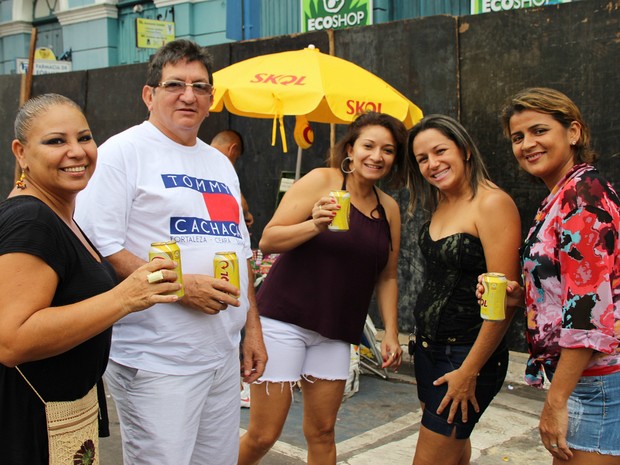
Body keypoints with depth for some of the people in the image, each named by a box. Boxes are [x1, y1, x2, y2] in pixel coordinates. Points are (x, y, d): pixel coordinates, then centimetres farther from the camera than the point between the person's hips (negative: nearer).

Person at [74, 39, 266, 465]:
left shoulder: (220, 163, 17)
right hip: (157, 362, -7)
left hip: (224, 356, 7)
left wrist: (253, 328, 16)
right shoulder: (123, 151, -5)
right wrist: (178, 285, -20)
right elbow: (97, 246, -14)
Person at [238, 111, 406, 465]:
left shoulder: (390, 209, 9)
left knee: (322, 433, 11)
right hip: (285, 319, -5)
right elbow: (268, 240, -11)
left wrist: (391, 333, 10)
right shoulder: (322, 180, -7)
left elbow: (387, 276, 17)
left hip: (335, 331, 5)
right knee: (263, 436, 0)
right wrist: (315, 225, -27)